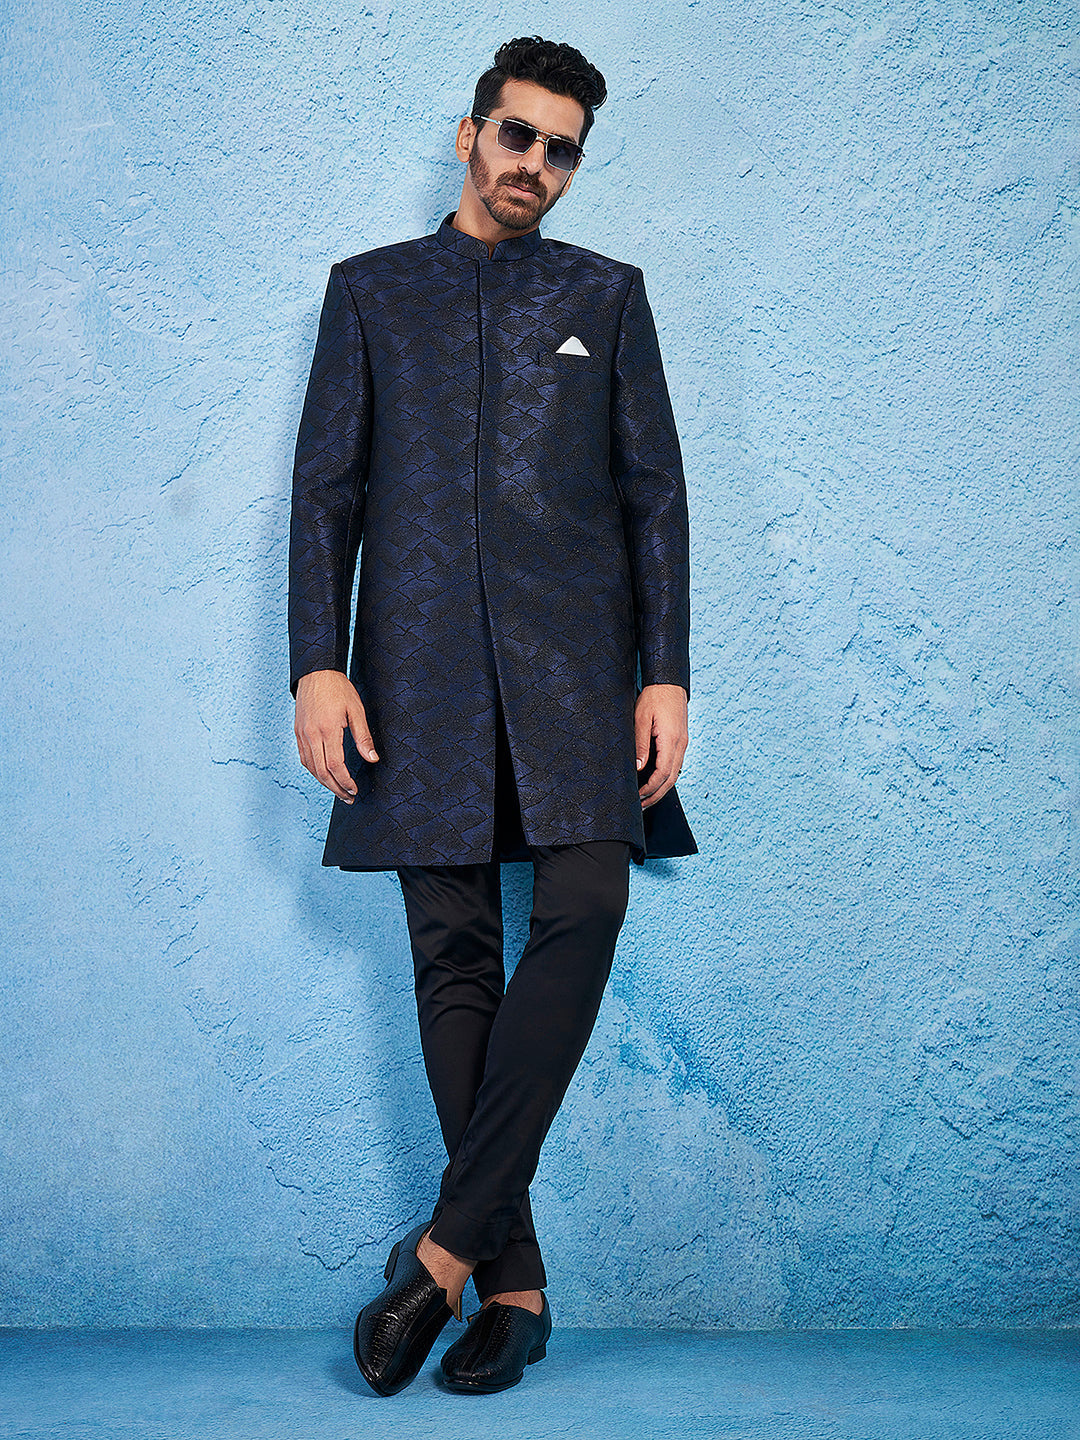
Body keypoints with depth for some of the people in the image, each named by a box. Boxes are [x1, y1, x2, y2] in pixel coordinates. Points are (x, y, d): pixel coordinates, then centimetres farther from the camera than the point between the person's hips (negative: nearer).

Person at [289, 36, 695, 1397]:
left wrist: (666, 672, -1)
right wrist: (317, 663, -2)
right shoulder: (370, 290, 17)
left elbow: (655, 491, 10)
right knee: (454, 956, -3)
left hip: (573, 656, 0)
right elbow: (324, 490, 11)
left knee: (583, 905, -20)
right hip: (421, 664, 1)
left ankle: (448, 1246, -13)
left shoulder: (607, 294, 17)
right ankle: (512, 1281, 3)